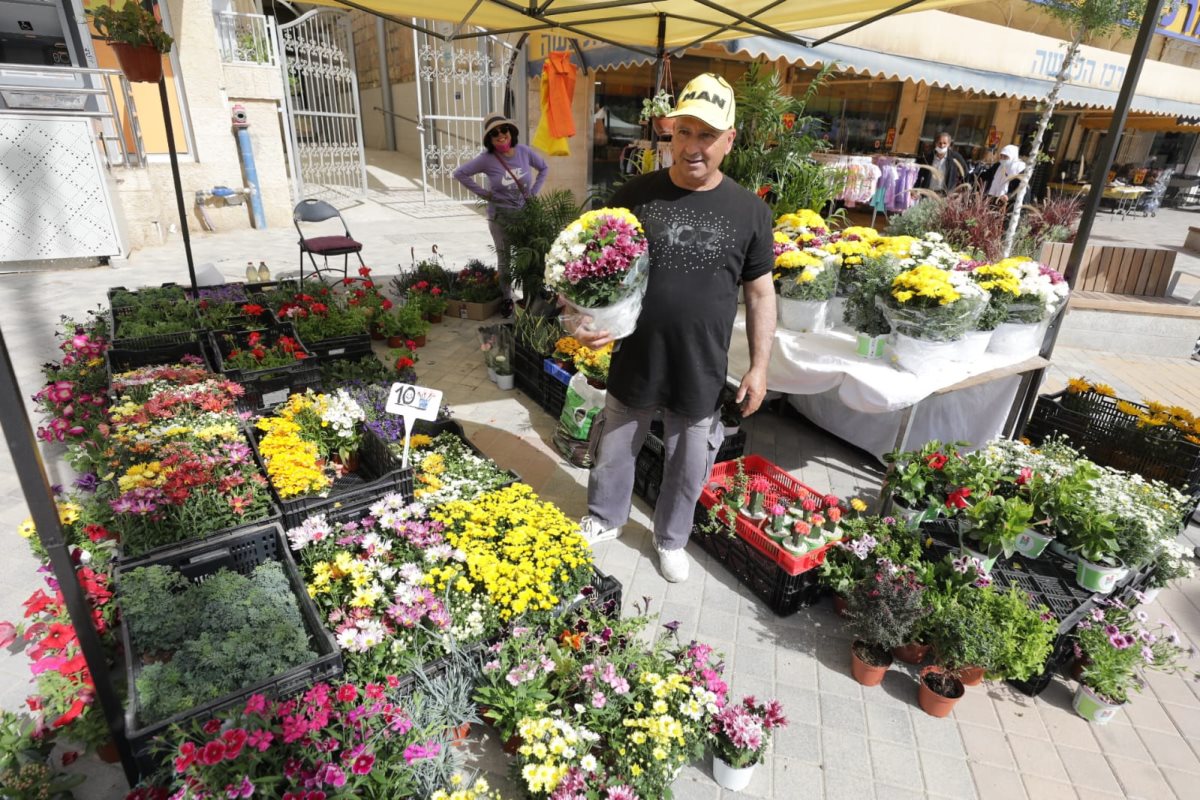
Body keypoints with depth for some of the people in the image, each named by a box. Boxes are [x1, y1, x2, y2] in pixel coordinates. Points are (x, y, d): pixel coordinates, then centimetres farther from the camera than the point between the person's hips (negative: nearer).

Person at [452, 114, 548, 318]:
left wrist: (534, 191, 2)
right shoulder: (487, 159, -12)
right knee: (505, 258, 5)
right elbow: (460, 173, -6)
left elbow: (543, 168, 12)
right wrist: (483, 194, -8)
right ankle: (507, 299, 20)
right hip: (500, 215, -2)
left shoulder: (524, 152, -5)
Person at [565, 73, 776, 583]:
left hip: (702, 371, 0)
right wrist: (583, 319, -16)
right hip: (633, 363, 1)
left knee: (688, 466, 17)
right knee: (615, 450, 20)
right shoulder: (635, 195, -4)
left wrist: (759, 366, -1)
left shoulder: (749, 212, -4)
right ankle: (605, 519, 48)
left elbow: (760, 292, 2)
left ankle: (671, 538, 45)